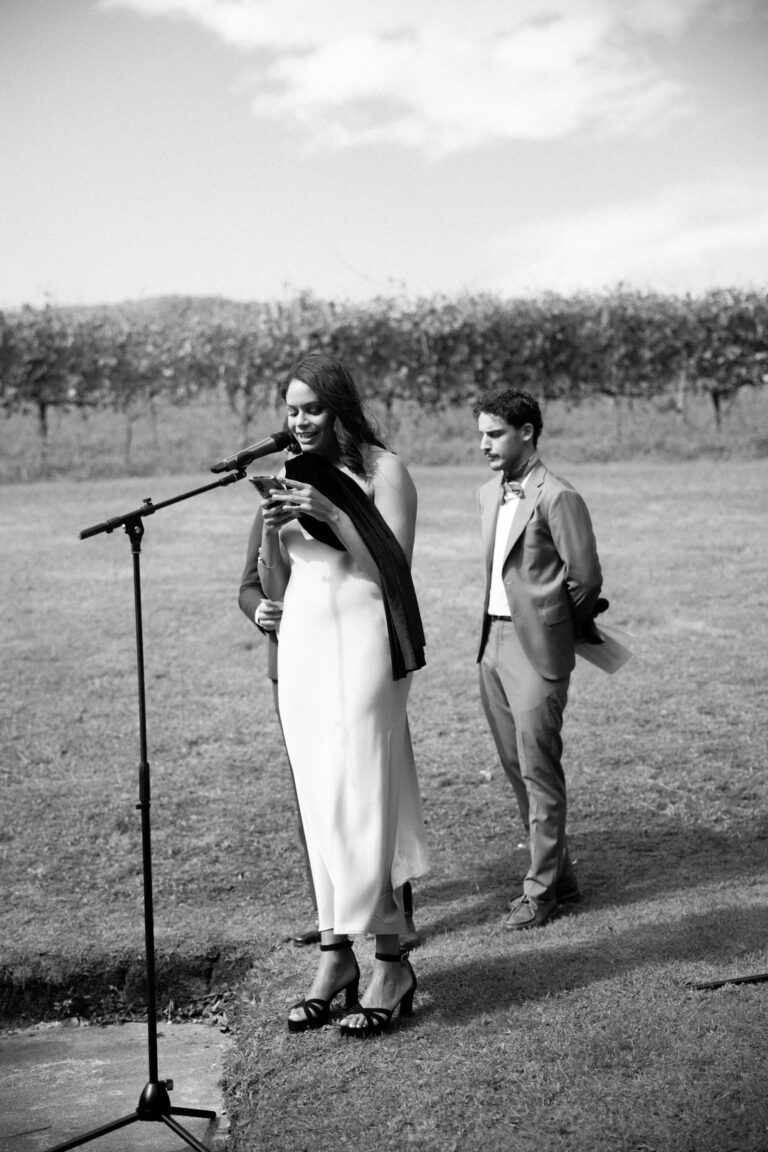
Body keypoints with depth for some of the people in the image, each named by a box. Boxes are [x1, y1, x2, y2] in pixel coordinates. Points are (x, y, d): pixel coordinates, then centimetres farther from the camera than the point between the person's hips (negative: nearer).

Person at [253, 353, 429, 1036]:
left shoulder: (382, 471, -3)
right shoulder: (291, 477, 13)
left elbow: (394, 570, -11)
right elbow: (274, 590, 14)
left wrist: (332, 514, -18)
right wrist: (271, 533, -5)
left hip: (363, 640, -6)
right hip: (301, 644, 6)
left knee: (362, 796, -9)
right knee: (319, 801, 6)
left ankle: (392, 963, -2)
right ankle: (335, 955, 12)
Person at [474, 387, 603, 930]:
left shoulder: (558, 498, -14)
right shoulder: (489, 495, 12)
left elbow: (586, 579, -12)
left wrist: (550, 623, 2)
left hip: (537, 646, -8)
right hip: (494, 642, 8)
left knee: (538, 768, -2)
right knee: (516, 764, 14)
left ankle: (543, 888, 9)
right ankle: (558, 870, 27)